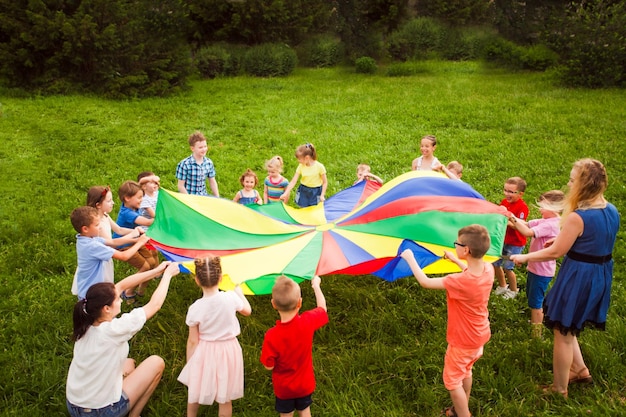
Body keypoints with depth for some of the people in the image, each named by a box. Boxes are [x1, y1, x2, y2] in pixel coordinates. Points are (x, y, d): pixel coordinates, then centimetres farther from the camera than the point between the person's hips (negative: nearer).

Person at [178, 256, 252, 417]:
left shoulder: (195, 309, -20)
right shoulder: (231, 298, -18)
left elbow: (192, 341, -11)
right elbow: (247, 311, 5)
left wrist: (189, 364, 4)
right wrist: (239, 292, 22)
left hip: (204, 354, 0)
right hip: (228, 352, 1)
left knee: (194, 392, 26)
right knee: (225, 399, 15)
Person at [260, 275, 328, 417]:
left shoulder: (272, 336, -34)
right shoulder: (308, 322, -28)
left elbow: (269, 366, -20)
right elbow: (322, 308, -5)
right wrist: (316, 285, 9)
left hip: (283, 387, -2)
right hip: (305, 384, 2)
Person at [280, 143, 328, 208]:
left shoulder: (319, 167, -17)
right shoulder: (301, 166, -8)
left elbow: (325, 182, -8)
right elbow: (293, 181, -6)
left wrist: (322, 195, -12)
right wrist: (286, 193, -13)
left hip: (315, 192, -3)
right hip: (303, 191, 3)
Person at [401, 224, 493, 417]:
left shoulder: (460, 282, -37)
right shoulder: (488, 269, -15)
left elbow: (425, 282, -27)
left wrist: (410, 258, -15)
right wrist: (455, 260, 15)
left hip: (463, 340, -8)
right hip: (480, 334, 8)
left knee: (452, 381, 13)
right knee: (465, 372, 29)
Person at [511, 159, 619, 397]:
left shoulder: (577, 217, -25)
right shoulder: (612, 212, 0)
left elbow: (555, 252, -16)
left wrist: (524, 257, -3)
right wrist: (565, 240, 19)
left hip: (578, 278, -8)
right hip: (601, 276, 8)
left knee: (562, 333, 9)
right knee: (567, 328, 27)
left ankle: (559, 390, 23)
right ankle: (580, 369, 36)